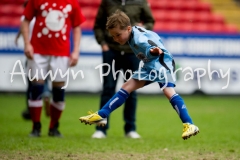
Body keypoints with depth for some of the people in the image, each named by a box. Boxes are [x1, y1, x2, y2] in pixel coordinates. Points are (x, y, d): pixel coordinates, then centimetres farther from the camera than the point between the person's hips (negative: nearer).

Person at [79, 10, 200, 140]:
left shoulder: (139, 38, -27)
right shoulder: (133, 34, 1)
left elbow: (148, 45, -49)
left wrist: (153, 51, -69)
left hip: (161, 62, -10)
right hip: (150, 66, 10)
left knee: (168, 91, -27)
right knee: (126, 87, 9)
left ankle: (189, 125, -30)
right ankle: (101, 116, 13)